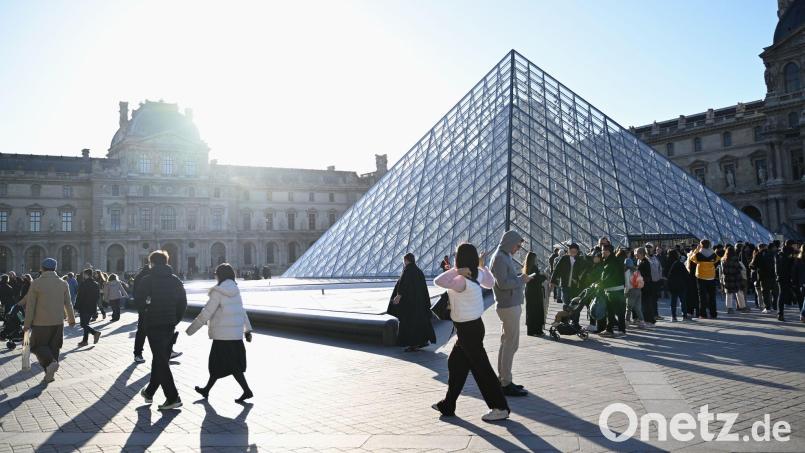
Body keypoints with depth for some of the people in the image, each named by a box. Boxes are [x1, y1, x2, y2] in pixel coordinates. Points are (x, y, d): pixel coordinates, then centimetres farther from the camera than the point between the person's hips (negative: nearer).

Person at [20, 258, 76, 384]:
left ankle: (50, 362, -16)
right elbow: (68, 304, 7)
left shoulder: (36, 283, -8)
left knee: (38, 346, 8)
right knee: (54, 347, 12)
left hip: (41, 323, -3)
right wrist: (71, 319, 21)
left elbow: (30, 306, -7)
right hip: (58, 322, 4)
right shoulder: (63, 284, 1)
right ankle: (50, 374, 14)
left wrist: (27, 324, 0)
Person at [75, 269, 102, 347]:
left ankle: (95, 332, -20)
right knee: (86, 323, 15)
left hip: (84, 307, -7)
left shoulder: (83, 283, -12)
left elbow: (79, 296, -14)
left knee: (83, 324, -4)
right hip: (92, 307, 7)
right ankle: (85, 340, 16)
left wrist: (76, 307, -9)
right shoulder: (96, 284, 9)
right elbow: (98, 296, 13)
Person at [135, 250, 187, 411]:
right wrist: (175, 320, 11)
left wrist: (147, 307, 7)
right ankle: (149, 392, 32)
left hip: (153, 325, -5)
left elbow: (138, 299, -13)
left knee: (161, 361, -3)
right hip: (170, 325, 5)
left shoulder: (148, 280, -9)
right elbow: (183, 303, 3)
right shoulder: (176, 280, 6)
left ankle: (173, 398, -8)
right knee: (160, 359, 18)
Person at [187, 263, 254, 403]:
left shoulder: (218, 292, -13)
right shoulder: (236, 291, 9)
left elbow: (206, 313, -14)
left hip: (223, 334, -8)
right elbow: (242, 311, 13)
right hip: (236, 333, 8)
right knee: (216, 363, 18)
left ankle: (247, 391, -5)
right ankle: (206, 389, 28)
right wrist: (247, 329, 17)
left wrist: (191, 329, -8)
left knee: (231, 366, -2)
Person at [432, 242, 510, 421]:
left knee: (481, 368, 0)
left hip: (468, 329, -9)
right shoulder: (477, 274, 0)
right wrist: (482, 266, 26)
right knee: (455, 364, 17)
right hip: (472, 326, 9)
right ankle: (447, 405, 27)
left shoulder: (462, 281, -24)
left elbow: (438, 281, -29)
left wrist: (456, 271, -25)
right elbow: (490, 283, 19)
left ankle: (500, 408, 9)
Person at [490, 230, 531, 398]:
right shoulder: (500, 258, -15)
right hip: (509, 306, -10)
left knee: (507, 343, 14)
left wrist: (521, 276, 4)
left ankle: (502, 379, 23)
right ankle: (506, 384, -1)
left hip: (511, 305, 10)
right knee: (511, 344, -6)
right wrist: (521, 279, -12)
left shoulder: (505, 256, 16)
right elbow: (503, 283, -22)